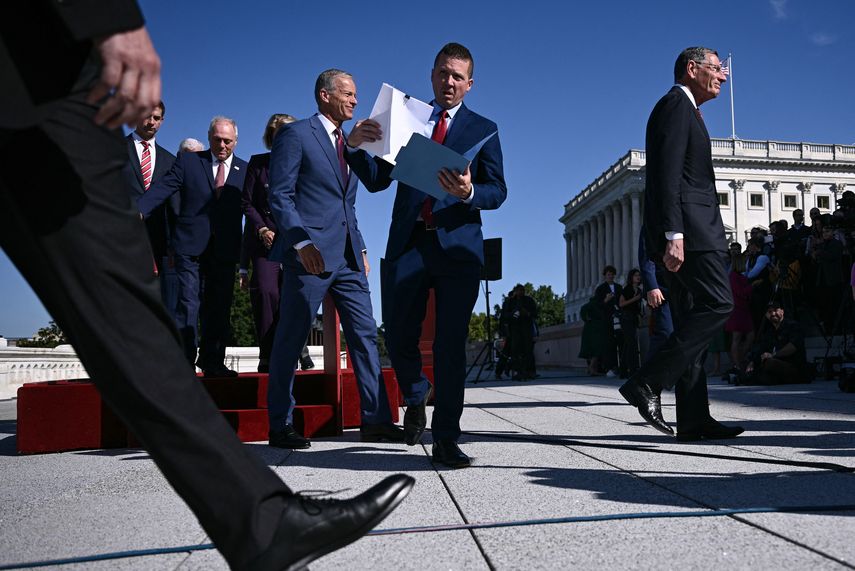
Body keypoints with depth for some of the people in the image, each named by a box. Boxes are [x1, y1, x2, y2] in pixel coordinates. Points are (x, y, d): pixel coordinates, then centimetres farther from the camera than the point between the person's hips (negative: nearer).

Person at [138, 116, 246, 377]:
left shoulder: (245, 170, 12)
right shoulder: (188, 161, 7)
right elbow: (163, 188, -4)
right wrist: (139, 210, -19)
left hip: (225, 250, 2)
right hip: (191, 246, -2)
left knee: (218, 309, 6)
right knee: (188, 304, -6)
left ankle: (213, 364, 13)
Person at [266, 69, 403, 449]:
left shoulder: (350, 143, 21)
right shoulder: (295, 135, -2)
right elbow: (280, 196, -9)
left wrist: (361, 248, 15)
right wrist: (301, 242, -20)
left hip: (348, 256, 7)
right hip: (311, 254, -7)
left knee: (365, 335, 3)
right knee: (290, 340, 0)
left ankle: (376, 420, 7)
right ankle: (280, 427, 10)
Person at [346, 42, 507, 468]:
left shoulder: (483, 129, 12)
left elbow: (498, 190, 2)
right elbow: (377, 181, 10)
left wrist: (469, 193, -20)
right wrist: (355, 146, -9)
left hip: (458, 246, -1)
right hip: (408, 243, 2)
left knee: (451, 344, -1)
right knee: (399, 337, 2)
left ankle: (446, 439, 6)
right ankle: (416, 399, 32)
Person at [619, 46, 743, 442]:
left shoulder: (682, 110, 29)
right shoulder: (676, 104, -2)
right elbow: (668, 173, -15)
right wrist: (673, 234, -23)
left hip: (686, 231, 10)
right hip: (688, 228, -10)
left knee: (693, 320, 5)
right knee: (717, 304, -16)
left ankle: (693, 420, 4)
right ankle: (648, 382, -16)